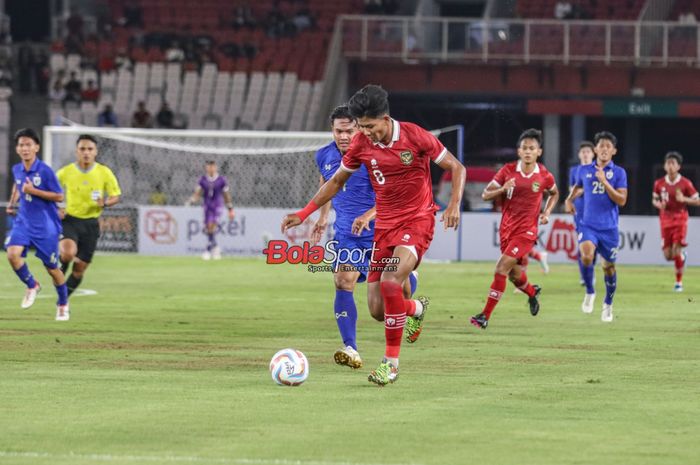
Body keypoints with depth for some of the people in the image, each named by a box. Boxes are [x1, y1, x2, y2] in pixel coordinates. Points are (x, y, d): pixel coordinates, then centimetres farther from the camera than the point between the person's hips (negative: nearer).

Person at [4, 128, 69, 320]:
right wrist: (12, 202, 15)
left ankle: (63, 304, 28)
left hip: (45, 226, -4)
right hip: (23, 222, 4)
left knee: (52, 267, 5)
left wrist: (33, 191, -21)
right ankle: (32, 286, 6)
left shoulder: (45, 171, -15)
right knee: (12, 254, -20)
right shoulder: (17, 170, 2)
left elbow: (59, 196, -14)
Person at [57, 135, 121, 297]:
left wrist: (105, 203, -20)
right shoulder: (65, 173, -5)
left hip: (90, 223, 2)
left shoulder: (105, 173, -5)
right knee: (68, 253, -30)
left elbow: (115, 197, 3)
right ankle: (61, 269, 6)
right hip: (69, 220, -2)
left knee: (80, 269, 5)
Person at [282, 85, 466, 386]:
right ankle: (416, 309, 36)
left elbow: (457, 168, -3)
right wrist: (303, 214, 6)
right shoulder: (362, 144, -1)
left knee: (390, 282, -29)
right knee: (378, 310, -2)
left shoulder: (415, 137, -13)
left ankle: (391, 361, -16)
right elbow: (336, 182, 13)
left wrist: (454, 205, -18)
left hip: (417, 222, -5)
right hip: (384, 226, 5)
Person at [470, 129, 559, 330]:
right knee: (514, 274, 13)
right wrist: (503, 189, -20)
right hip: (507, 228, 3)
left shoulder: (544, 176, -4)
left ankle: (485, 316, -13)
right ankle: (532, 292, 48)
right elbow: (485, 194, 0)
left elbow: (554, 194, 18)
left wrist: (547, 212, 1)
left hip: (526, 231, -3)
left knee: (501, 268, -16)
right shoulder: (508, 170, -3)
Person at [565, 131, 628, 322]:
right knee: (586, 256, -27)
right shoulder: (584, 170, 6)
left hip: (609, 228, 0)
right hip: (588, 225, 0)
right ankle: (589, 292, -5)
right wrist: (570, 199, 8)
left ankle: (608, 303, 32)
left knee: (609, 267, 9)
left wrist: (604, 182, -16)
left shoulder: (619, 172, -1)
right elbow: (578, 187, 27)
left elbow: (622, 200, -10)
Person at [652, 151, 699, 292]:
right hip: (666, 221, 3)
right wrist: (659, 204, -8)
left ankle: (679, 282, -1)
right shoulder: (659, 183, 1)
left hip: (680, 220, -3)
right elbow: (654, 200, 15)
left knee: (676, 252, -14)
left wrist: (684, 199, -21)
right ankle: (682, 256, 36)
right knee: (668, 255, -1)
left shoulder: (685, 183, -7)